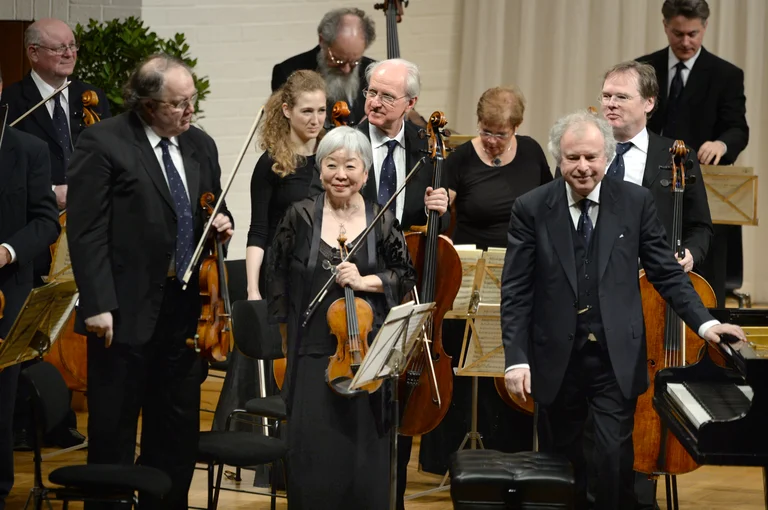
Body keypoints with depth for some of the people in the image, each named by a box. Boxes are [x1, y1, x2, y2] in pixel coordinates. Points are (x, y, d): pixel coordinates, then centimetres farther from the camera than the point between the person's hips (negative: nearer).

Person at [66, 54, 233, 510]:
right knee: (114, 428, 4)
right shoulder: (104, 143, -10)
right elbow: (86, 230, -13)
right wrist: (98, 304, -18)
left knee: (178, 428, 13)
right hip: (127, 310, -6)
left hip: (186, 309, 6)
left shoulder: (201, 146, 10)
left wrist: (221, 225, -1)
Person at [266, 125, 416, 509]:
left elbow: (405, 276, 7)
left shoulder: (382, 222, 1)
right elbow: (277, 275, 8)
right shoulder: (300, 217, 0)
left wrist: (366, 281, -9)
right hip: (313, 352, 0)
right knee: (312, 454, -1)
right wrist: (287, 330, 9)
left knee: (365, 452, 5)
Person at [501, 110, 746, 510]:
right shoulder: (531, 208, -3)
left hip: (617, 359, -1)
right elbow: (515, 291, -3)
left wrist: (704, 323, -11)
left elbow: (667, 273, 2)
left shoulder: (636, 202, -1)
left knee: (614, 459, -10)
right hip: (557, 358, 1)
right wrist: (516, 357, -10)